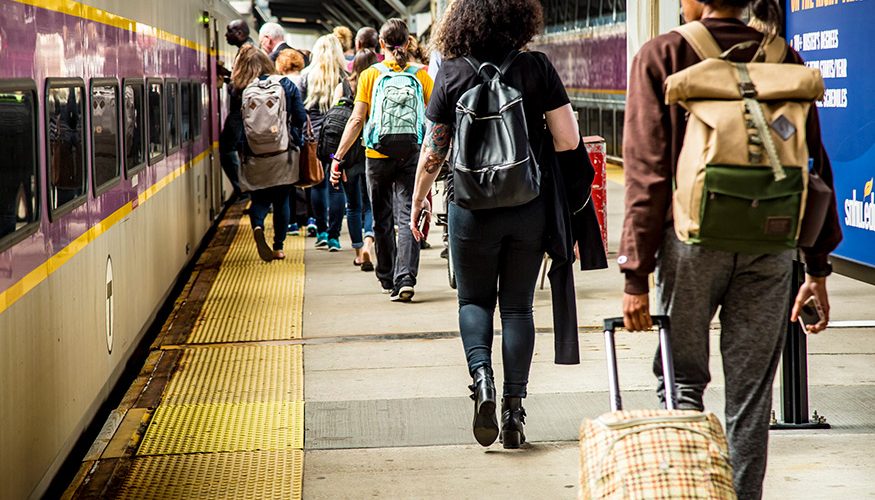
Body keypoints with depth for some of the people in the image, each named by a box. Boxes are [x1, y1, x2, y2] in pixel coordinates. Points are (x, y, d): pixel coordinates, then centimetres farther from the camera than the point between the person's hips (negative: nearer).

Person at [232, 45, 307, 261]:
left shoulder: (241, 91, -7)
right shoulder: (286, 85, -3)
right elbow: (301, 118, -1)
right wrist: (298, 141, 15)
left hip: (254, 156, -1)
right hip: (284, 154, 1)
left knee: (260, 197, 12)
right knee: (281, 199, 15)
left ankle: (257, 226, -19)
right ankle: (278, 247, 14)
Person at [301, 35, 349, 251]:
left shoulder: (307, 75, -1)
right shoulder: (344, 77, -6)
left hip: (314, 137, 1)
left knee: (318, 184, 14)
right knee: (336, 186, 3)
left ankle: (321, 233, 17)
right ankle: (333, 236, 1)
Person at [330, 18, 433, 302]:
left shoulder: (370, 75, -2)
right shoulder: (420, 75, 0)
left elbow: (357, 120, -6)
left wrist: (338, 157, -2)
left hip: (378, 155, 0)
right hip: (411, 154, 0)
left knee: (382, 220, 14)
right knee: (407, 218, -1)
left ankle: (388, 279, 25)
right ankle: (405, 279, -17)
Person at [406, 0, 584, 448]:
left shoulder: (452, 74, -5)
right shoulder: (537, 68, -6)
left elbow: (432, 154, -1)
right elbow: (569, 141, -7)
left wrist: (419, 197, 15)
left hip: (473, 207, 0)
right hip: (530, 206, 1)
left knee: (474, 300, 15)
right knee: (518, 306, 11)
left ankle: (481, 377, -10)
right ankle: (514, 406, 6)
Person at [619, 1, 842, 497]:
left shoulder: (663, 56, -4)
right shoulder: (785, 60, 4)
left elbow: (648, 172, -8)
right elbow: (814, 167, 5)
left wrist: (636, 273, -6)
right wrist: (818, 268, 12)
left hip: (692, 238, -2)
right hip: (771, 247, 2)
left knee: (682, 380, 12)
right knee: (751, 391, 9)